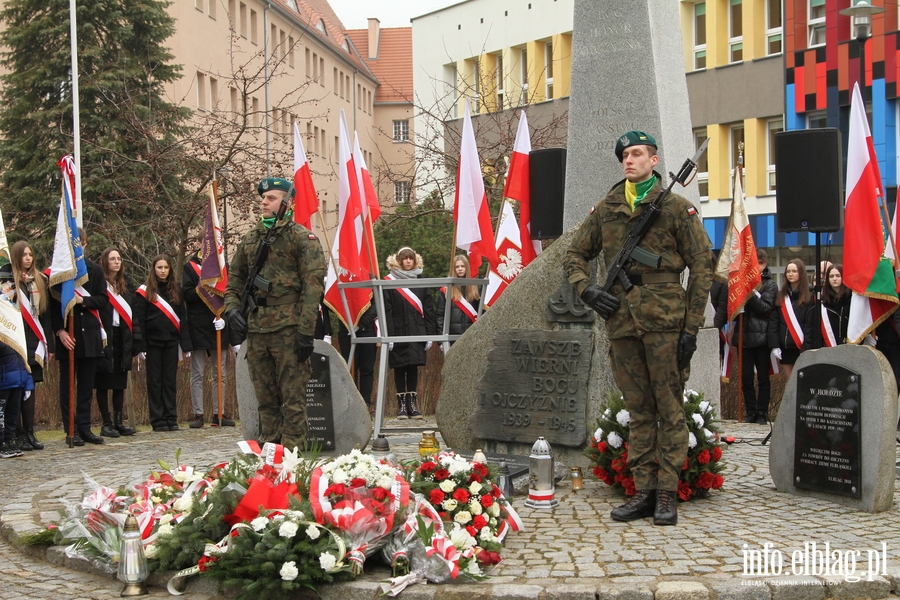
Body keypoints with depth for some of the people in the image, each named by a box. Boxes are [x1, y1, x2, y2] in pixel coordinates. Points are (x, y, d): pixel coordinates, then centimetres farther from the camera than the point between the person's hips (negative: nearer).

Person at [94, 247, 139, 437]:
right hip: (104, 338, -5)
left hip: (123, 339, 5)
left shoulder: (127, 283, 11)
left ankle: (119, 422, 15)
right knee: (103, 382, 2)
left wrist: (135, 340, 3)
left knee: (120, 382, 9)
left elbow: (134, 311, 10)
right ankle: (106, 424, 7)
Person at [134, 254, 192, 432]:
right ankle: (158, 420, 4)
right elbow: (139, 320, -2)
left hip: (171, 341, 3)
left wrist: (186, 344, 5)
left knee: (170, 380, 5)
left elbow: (182, 318, 11)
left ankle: (171, 418, 9)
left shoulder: (175, 291, 11)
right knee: (155, 381, 2)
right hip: (153, 342, -3)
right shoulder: (144, 291, 0)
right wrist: (141, 346, -10)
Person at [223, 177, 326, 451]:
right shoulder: (250, 239, 17)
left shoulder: (302, 237, -2)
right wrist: (231, 307, 4)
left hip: (288, 328, -6)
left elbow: (313, 285, -9)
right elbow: (235, 279, 25)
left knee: (293, 398, -4)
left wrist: (305, 330, -16)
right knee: (265, 399, 12)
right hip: (256, 329, 6)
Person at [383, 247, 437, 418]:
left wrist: (430, 333, 2)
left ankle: (412, 404, 10)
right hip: (398, 332, -3)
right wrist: (388, 335, -13)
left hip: (416, 332, 3)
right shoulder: (390, 281, 0)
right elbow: (386, 311, -5)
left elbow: (428, 309, 9)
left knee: (413, 367, 4)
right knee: (400, 369, 2)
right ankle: (401, 404, 7)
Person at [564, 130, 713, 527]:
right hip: (621, 321, 4)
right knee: (638, 410, 9)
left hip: (664, 319, -4)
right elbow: (575, 255, 21)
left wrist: (692, 326, -7)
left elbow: (702, 265, -1)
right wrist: (587, 290, 0)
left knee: (669, 408, 0)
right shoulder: (605, 209, 13)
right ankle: (644, 491, 14)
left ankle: (667, 493, 5)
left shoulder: (676, 207, 1)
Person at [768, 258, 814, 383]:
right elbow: (773, 321, 5)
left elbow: (810, 324, -6)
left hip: (801, 347, -4)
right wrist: (774, 345, -4)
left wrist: (806, 348, -14)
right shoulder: (780, 296, 11)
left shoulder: (809, 297, 0)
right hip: (784, 347, 4)